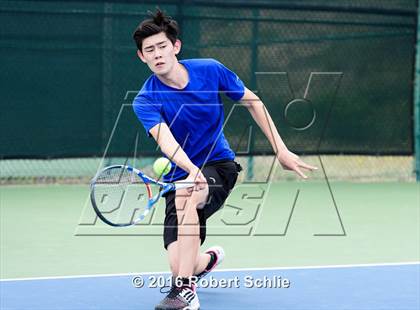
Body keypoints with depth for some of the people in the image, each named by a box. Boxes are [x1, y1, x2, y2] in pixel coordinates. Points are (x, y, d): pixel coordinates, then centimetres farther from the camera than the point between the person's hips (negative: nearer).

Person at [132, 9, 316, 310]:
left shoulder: (210, 70, -8)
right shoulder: (145, 101, -14)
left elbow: (253, 102, 6)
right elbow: (165, 139, -32)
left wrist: (281, 150, 2)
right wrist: (192, 170, -52)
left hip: (220, 165, -1)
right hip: (180, 175, 1)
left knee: (186, 199, -35)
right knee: (179, 264, -12)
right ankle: (209, 259, 29)